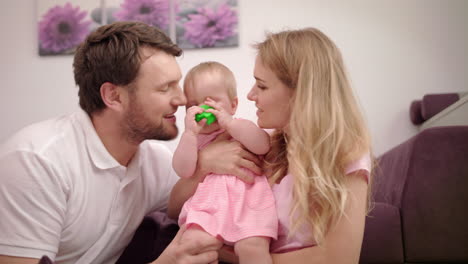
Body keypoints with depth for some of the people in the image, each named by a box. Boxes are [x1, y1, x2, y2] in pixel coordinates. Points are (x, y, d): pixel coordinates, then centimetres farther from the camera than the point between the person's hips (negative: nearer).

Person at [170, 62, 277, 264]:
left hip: (247, 199, -1)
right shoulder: (192, 138, 18)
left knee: (252, 247, -26)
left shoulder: (242, 127, 16)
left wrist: (229, 123, -9)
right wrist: (190, 133, -8)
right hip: (209, 203, 2)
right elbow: (184, 171, 0)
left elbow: (263, 146, -6)